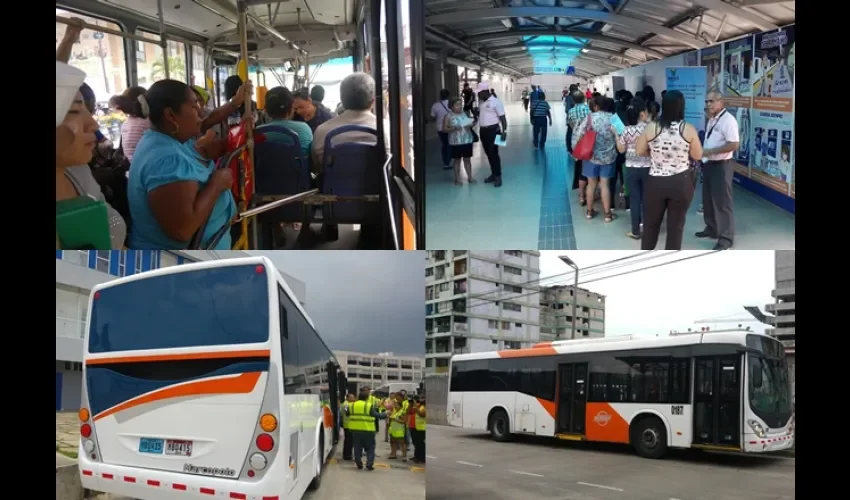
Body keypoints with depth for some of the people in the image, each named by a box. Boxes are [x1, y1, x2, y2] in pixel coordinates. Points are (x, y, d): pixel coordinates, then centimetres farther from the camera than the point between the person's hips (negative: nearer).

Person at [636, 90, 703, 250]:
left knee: (650, 223, 17)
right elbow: (698, 155, 0)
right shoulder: (688, 129, -9)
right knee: (676, 225, 12)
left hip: (655, 182, 1)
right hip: (681, 183, -1)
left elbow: (639, 151, 4)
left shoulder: (651, 127, -7)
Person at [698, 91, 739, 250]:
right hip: (709, 164, 9)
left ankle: (726, 237, 5)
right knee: (708, 198, 19)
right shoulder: (711, 120, 11)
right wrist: (704, 154, 6)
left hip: (721, 165, -9)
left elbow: (734, 145, -24)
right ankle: (712, 228, 35)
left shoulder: (728, 120, -18)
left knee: (722, 201, -3)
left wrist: (710, 151, -24)